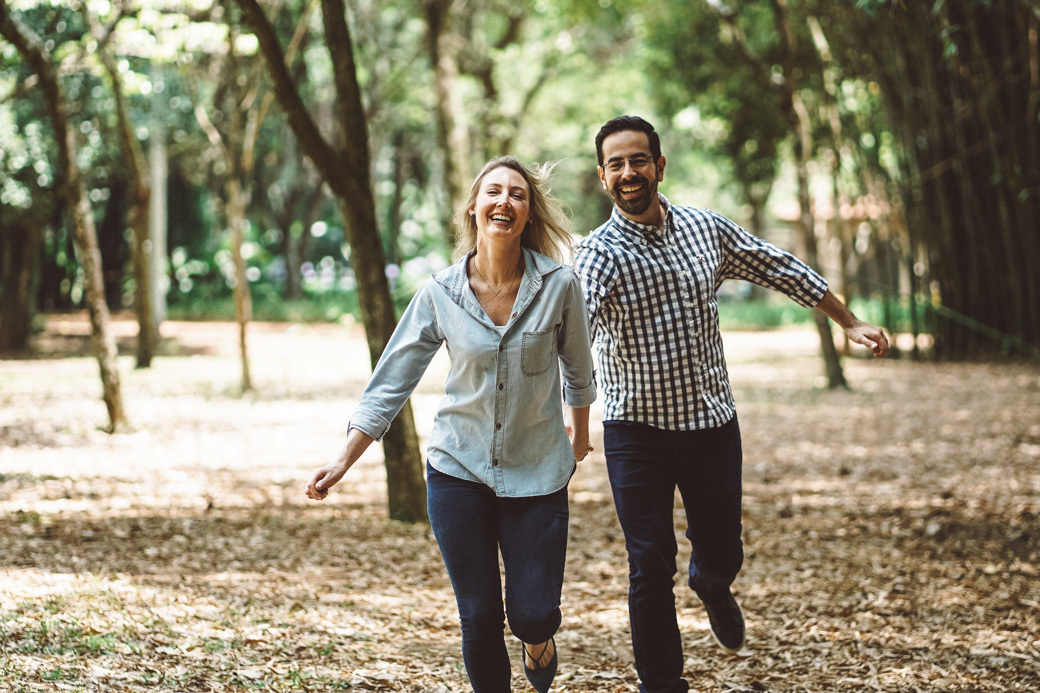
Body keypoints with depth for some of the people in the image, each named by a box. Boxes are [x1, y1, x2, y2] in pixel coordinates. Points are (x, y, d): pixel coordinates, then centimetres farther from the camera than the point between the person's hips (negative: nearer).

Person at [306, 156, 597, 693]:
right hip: (459, 468, 1)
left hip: (537, 472, 0)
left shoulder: (558, 285, -9)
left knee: (532, 614, -4)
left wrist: (579, 433, 24)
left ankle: (538, 640, 33)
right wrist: (343, 462, -5)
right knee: (479, 617, 1)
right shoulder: (440, 294, -7)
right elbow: (392, 382, -1)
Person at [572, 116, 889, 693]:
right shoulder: (598, 254, -13)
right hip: (637, 432, -3)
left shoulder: (706, 229, 0)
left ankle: (711, 585, 49)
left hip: (712, 423, 3)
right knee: (650, 566, -3)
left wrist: (850, 322, 18)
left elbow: (783, 271, 13)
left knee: (722, 554, 12)